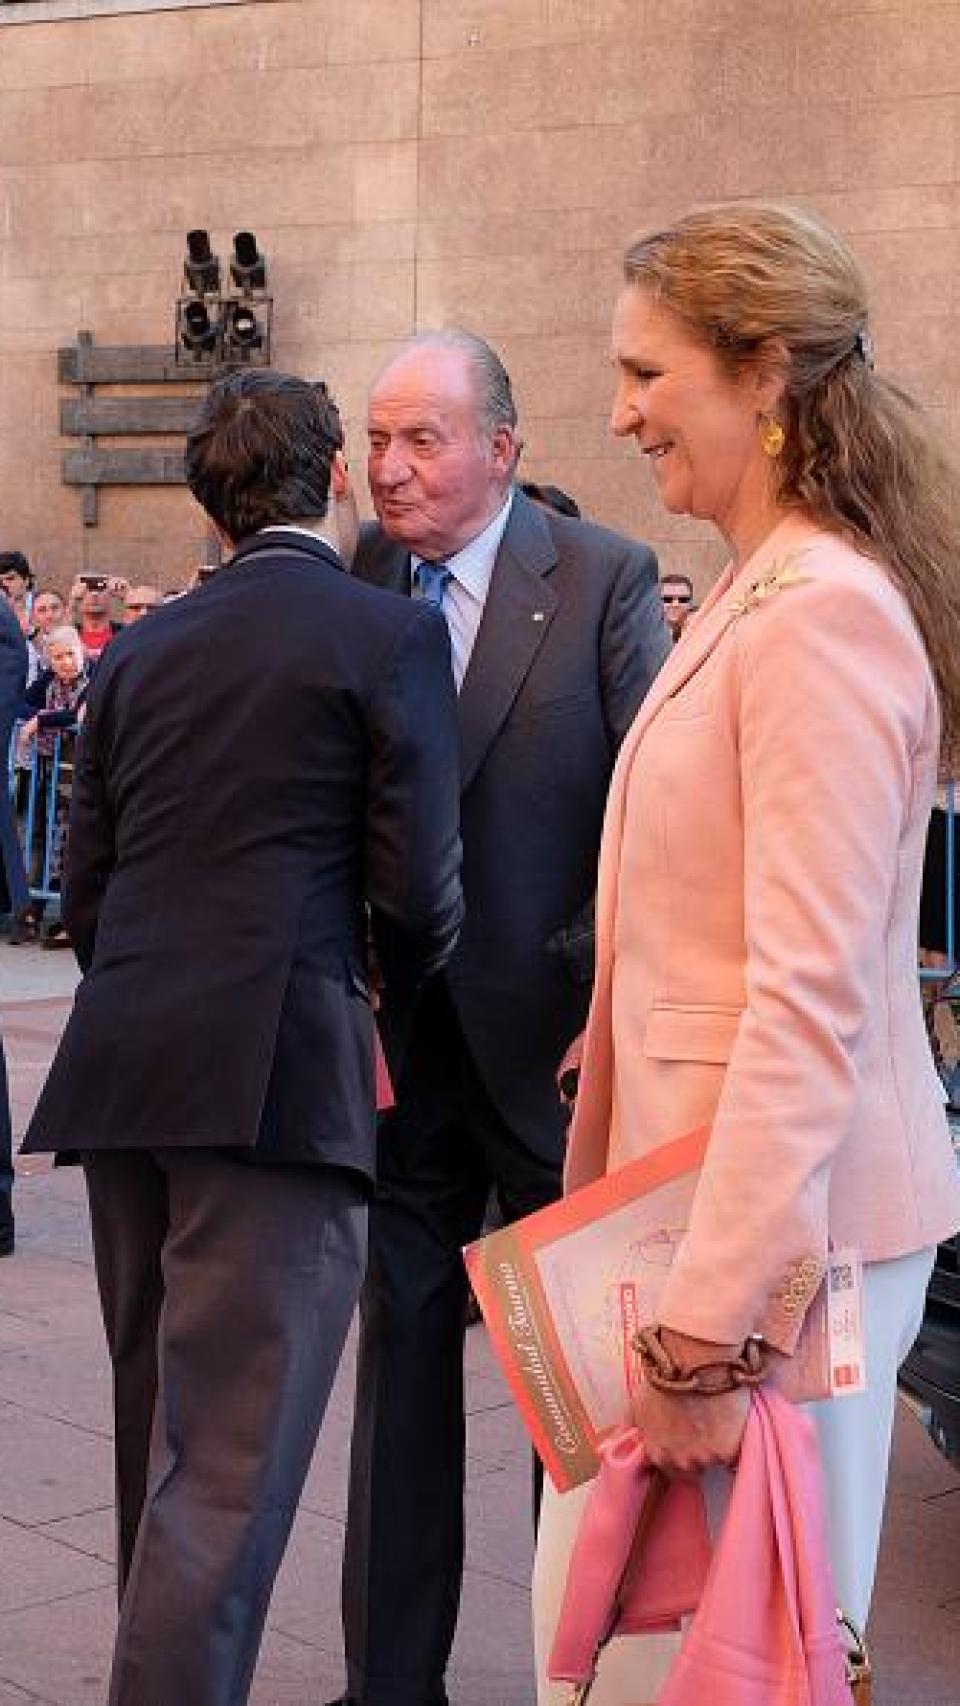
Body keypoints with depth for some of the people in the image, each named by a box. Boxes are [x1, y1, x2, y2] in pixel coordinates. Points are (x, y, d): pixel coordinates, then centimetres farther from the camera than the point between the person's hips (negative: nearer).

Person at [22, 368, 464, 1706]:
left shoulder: (138, 654, 15)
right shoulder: (390, 635, -2)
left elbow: (86, 893, 15)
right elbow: (422, 891, -5)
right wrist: (395, 979, 16)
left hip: (125, 1076, 6)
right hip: (280, 1076, -6)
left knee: (162, 1435, 20)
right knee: (230, 1463, -5)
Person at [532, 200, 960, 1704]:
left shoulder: (823, 615, -16)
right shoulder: (753, 593, 13)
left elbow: (812, 1001, -22)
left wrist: (707, 1324, -22)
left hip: (776, 1221, -9)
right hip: (692, 1181, 9)